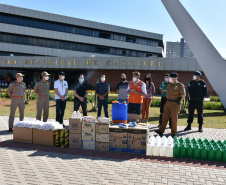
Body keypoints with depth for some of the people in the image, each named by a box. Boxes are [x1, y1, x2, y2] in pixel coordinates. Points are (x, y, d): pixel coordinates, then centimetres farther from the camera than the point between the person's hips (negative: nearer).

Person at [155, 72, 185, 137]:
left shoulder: (180, 85, -10)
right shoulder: (169, 85, 10)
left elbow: (183, 95, -7)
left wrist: (178, 102, -7)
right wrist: (167, 101, 14)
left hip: (174, 104, -6)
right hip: (167, 103, 6)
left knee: (174, 118, 3)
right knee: (164, 117, 5)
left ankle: (173, 133, 16)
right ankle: (161, 131, 9)